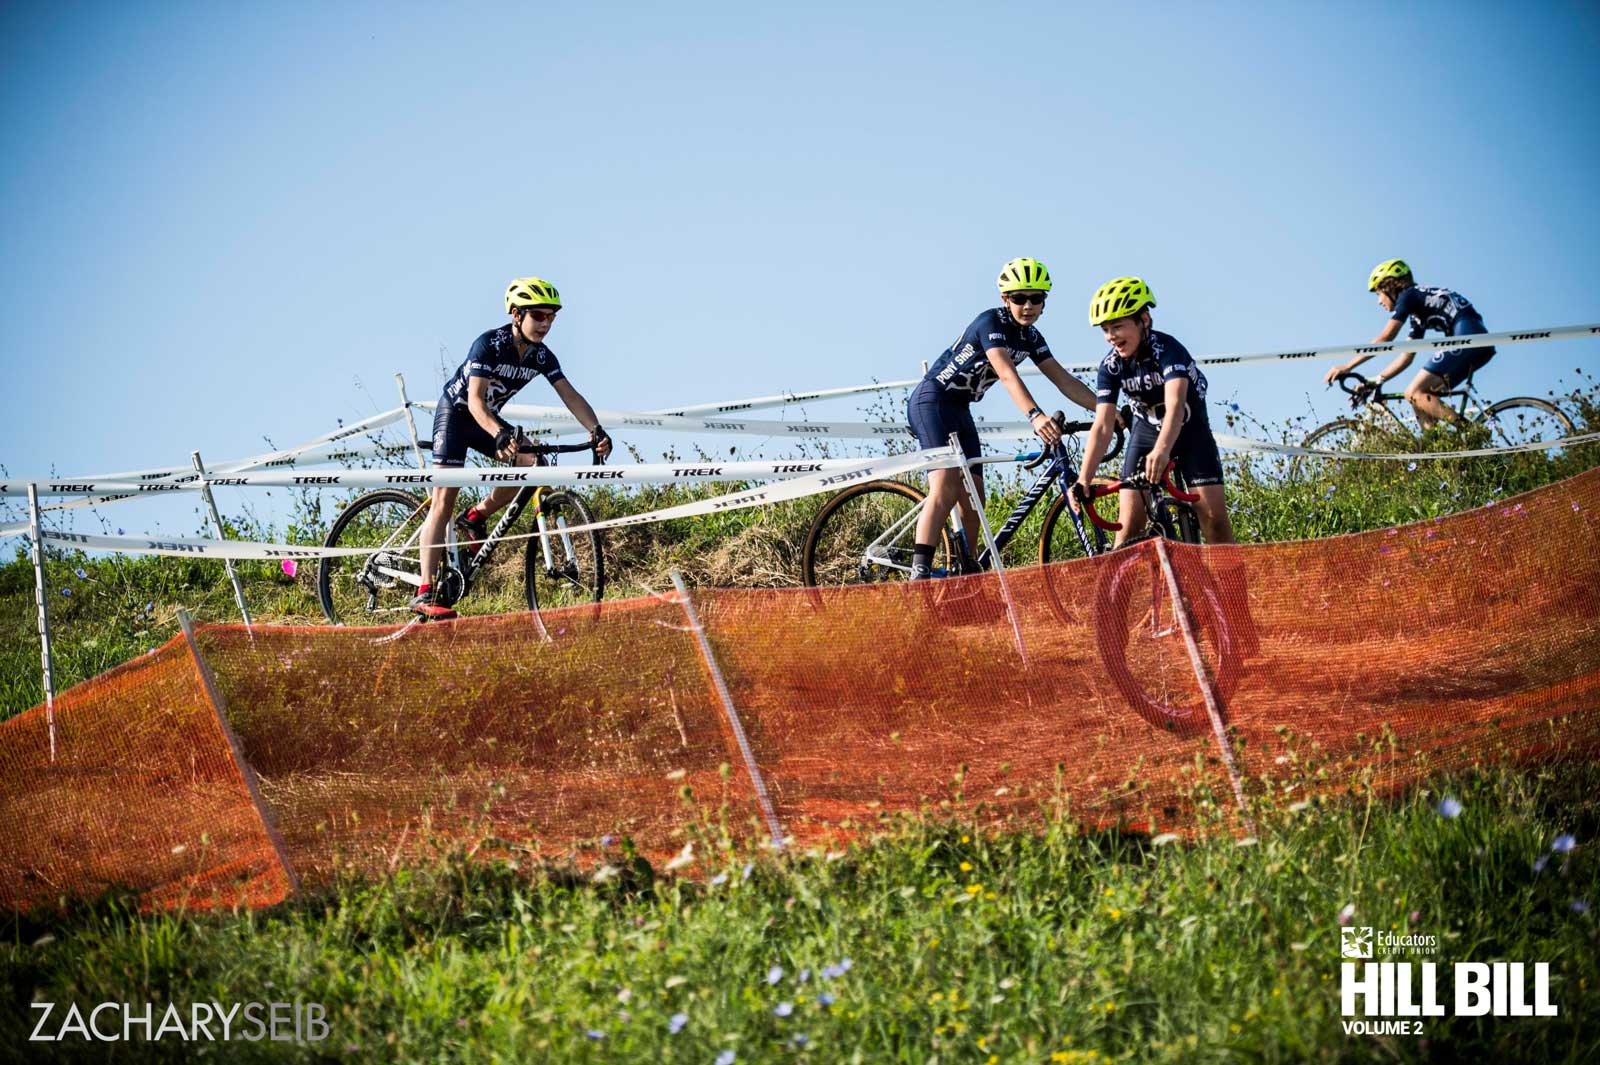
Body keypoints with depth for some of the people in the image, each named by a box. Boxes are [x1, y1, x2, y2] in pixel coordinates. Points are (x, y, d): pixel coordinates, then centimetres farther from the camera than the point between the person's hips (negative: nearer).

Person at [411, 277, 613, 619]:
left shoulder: (542, 357, -9)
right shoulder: (489, 344, -28)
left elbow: (571, 396, -13)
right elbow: (475, 400, -37)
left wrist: (596, 430, -30)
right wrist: (500, 435, -54)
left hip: (488, 420, 6)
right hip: (455, 412, -6)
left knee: (533, 463, -19)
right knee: (444, 501, -16)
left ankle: (476, 518, 3)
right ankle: (425, 594, -22)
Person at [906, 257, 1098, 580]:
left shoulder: (1030, 337, 6)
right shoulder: (991, 322, -20)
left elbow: (1064, 380, 7)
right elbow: (1007, 376, -34)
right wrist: (1036, 417, -48)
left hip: (959, 409, 9)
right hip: (932, 400, -9)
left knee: (973, 499, 5)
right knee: (946, 487, -24)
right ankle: (919, 575, -33)